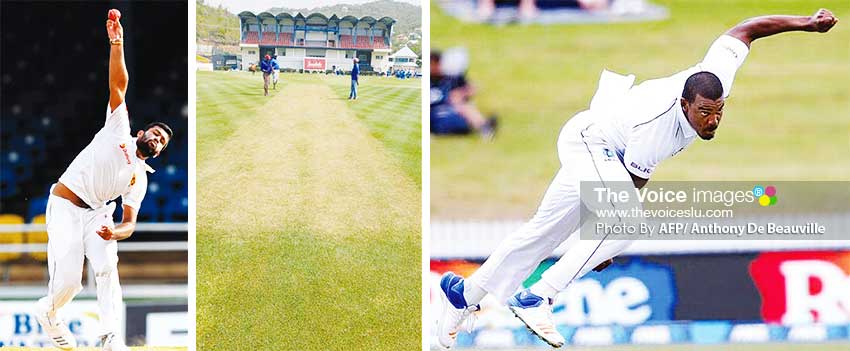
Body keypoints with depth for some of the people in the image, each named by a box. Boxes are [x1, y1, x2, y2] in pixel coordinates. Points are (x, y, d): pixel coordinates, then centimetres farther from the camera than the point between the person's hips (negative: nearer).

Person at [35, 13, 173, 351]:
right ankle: (47, 312, 18)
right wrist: (117, 45, -16)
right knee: (69, 279, -14)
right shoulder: (119, 131, 5)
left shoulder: (140, 177, 13)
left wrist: (116, 232, -18)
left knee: (107, 267, -20)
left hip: (96, 213, 5)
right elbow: (118, 86, -5)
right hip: (65, 206, -5)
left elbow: (130, 222, 6)